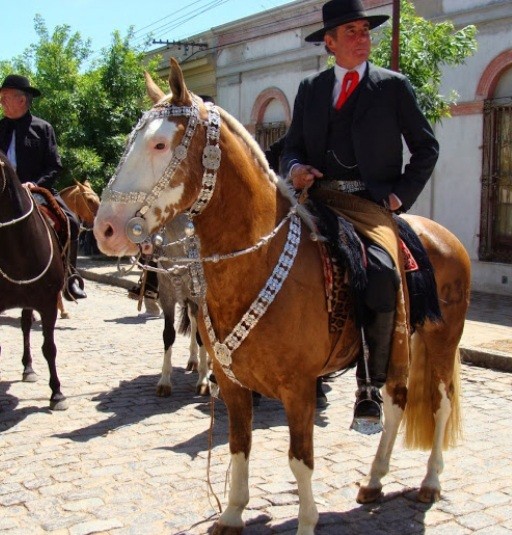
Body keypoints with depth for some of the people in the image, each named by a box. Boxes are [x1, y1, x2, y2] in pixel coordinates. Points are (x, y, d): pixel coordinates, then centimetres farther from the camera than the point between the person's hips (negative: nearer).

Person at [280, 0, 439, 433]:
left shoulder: (394, 87, 10)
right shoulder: (310, 89, 19)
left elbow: (426, 147, 11)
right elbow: (293, 147, 18)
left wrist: (402, 195, -1)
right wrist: (294, 168, -5)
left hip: (372, 205, -3)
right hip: (316, 201, 3)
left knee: (382, 271, -31)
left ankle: (370, 389, -20)